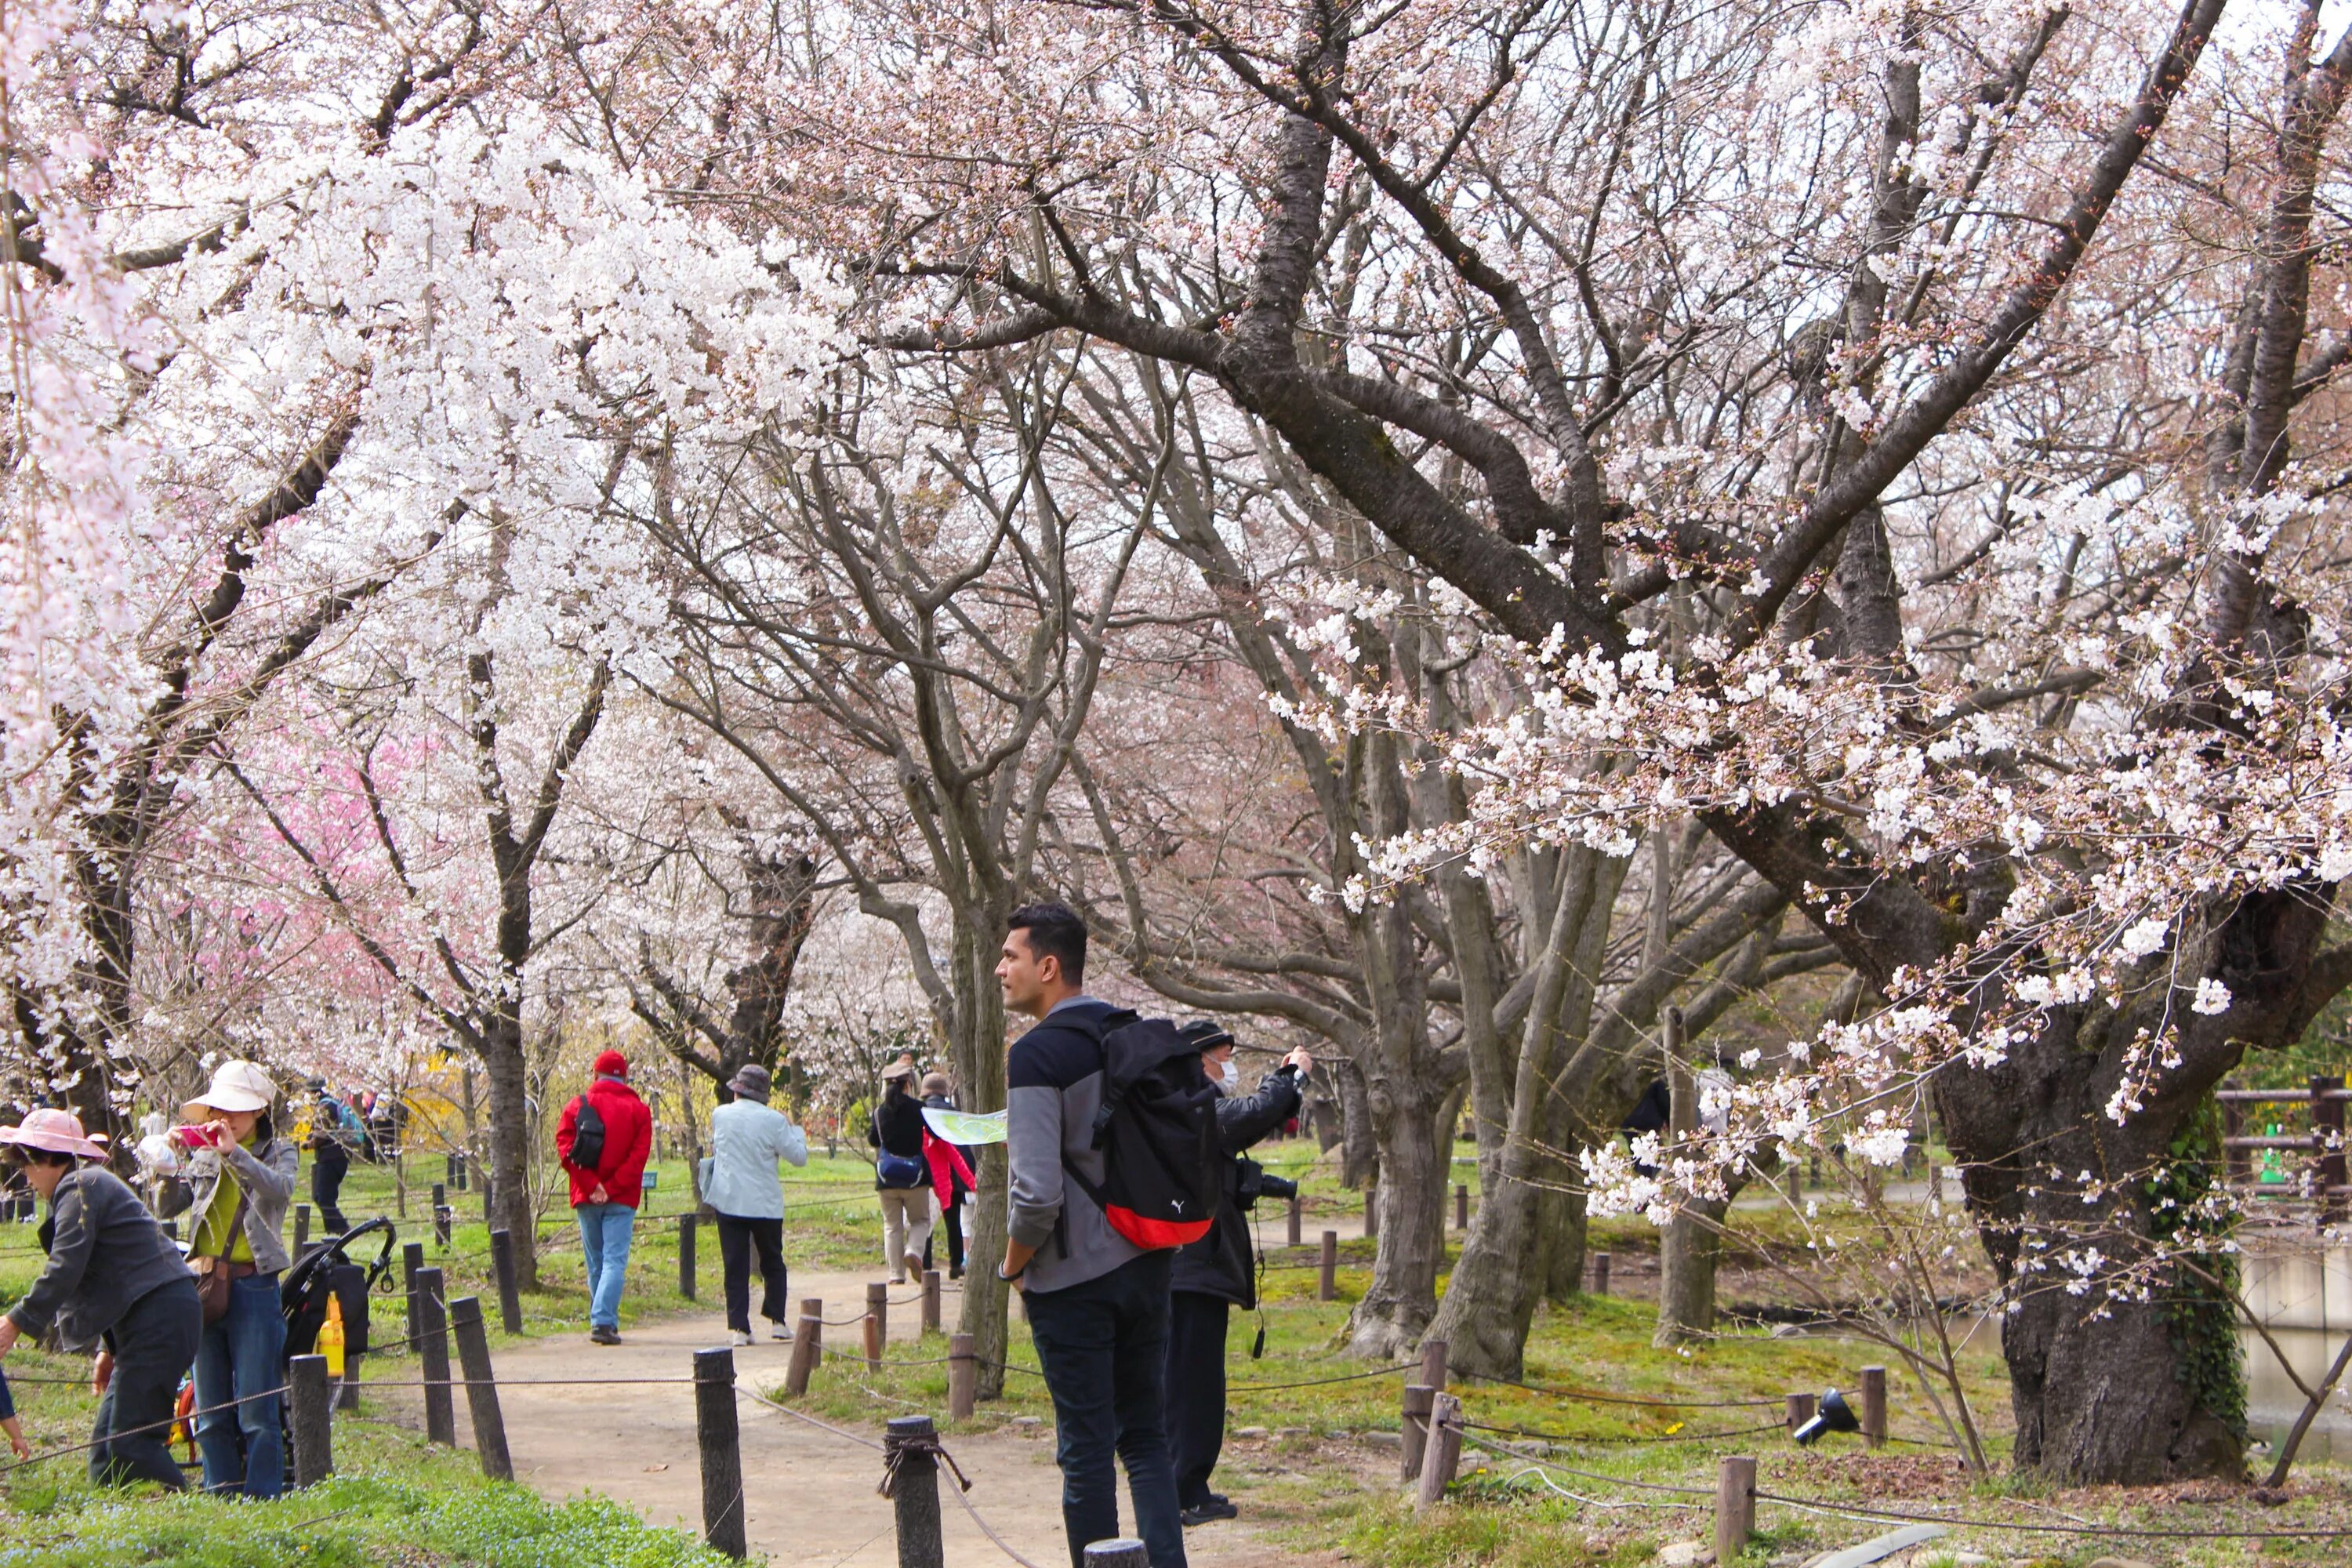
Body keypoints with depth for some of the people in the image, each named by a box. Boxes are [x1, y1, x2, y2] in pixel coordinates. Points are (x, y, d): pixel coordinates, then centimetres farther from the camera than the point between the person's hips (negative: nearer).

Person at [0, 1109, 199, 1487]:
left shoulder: (80, 1188, -7)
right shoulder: (95, 1183, 24)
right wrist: (109, 1349, 26)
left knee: (130, 1443, -12)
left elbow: (65, 1269, -16)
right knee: (106, 1444, 8)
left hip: (158, 1318, -10)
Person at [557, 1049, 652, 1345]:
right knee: (615, 1261, -5)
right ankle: (603, 1321, -20)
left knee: (595, 1262, 14)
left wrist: (591, 1185, -10)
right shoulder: (637, 1109, 2)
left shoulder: (579, 1106, 6)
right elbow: (639, 1154, -9)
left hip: (587, 1198, 2)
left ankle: (604, 1321, 19)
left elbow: (565, 1146, -6)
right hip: (621, 1199, -2)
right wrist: (612, 1188, -11)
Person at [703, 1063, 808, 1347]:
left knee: (735, 1267, 3)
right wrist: (794, 1128, 11)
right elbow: (799, 1156, -3)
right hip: (765, 1203, -1)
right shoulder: (773, 1120, -10)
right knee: (772, 1264, 15)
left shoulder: (719, 1115, 0)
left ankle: (739, 1327, -2)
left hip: (728, 1201, 1)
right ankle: (776, 1321, 12)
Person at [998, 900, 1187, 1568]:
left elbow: (1038, 1194, -23)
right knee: (1145, 1435, 14)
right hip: (1147, 1263, 7)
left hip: (1072, 1282, -7)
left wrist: (1013, 1264, -6)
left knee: (1085, 1449, 1)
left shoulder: (1036, 1055, -17)